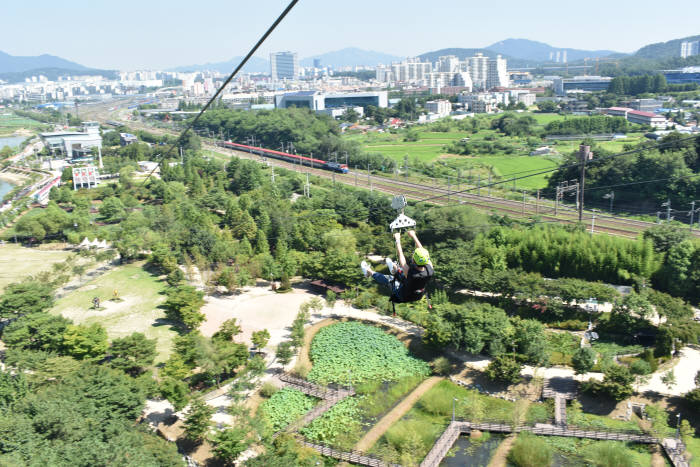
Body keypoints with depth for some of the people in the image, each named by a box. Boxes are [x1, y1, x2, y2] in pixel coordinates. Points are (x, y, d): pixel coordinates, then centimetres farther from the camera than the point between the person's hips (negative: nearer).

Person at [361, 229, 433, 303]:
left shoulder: (409, 272, -40)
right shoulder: (430, 269, -30)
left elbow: (400, 254, -26)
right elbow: (421, 250, -14)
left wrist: (397, 239, -12)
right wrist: (414, 236, -2)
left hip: (405, 297, -4)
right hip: (420, 295, 4)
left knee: (388, 279, 16)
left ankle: (370, 273, 41)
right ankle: (395, 269, 57)